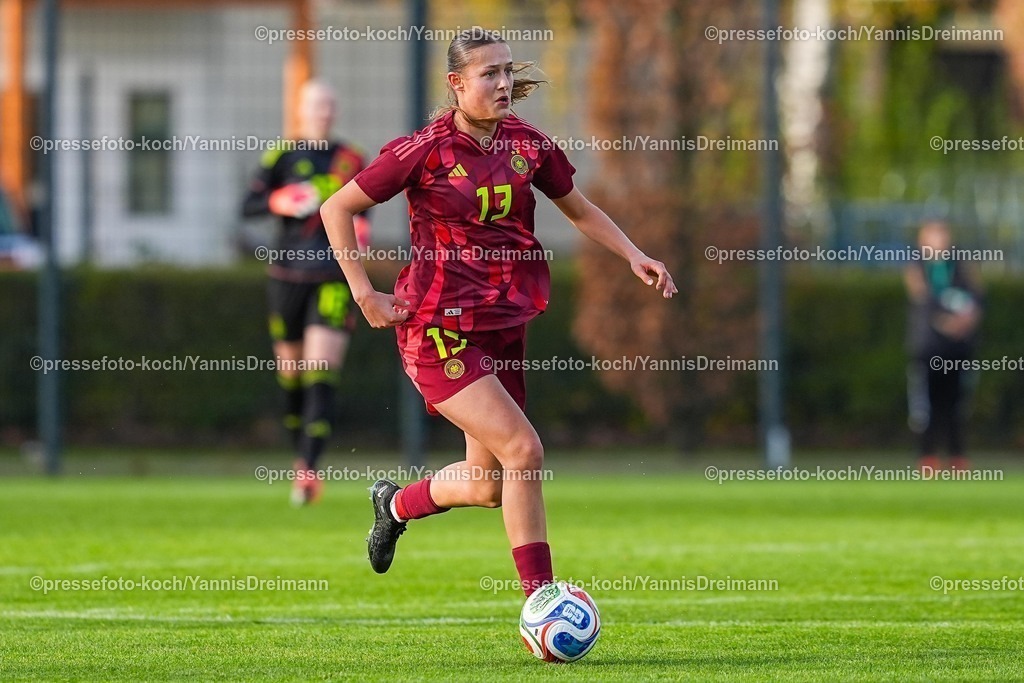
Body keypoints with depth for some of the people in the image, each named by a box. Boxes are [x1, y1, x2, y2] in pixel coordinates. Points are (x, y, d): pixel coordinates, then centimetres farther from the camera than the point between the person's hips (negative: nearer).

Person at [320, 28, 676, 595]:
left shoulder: (527, 145, 3)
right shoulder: (427, 150, -12)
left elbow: (578, 209, 19)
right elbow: (336, 209, -5)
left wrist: (633, 256, 5)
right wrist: (365, 295, -10)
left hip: (503, 326, 7)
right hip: (439, 331, -7)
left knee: (489, 486, 11)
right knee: (524, 450, -19)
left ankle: (396, 504, 43)